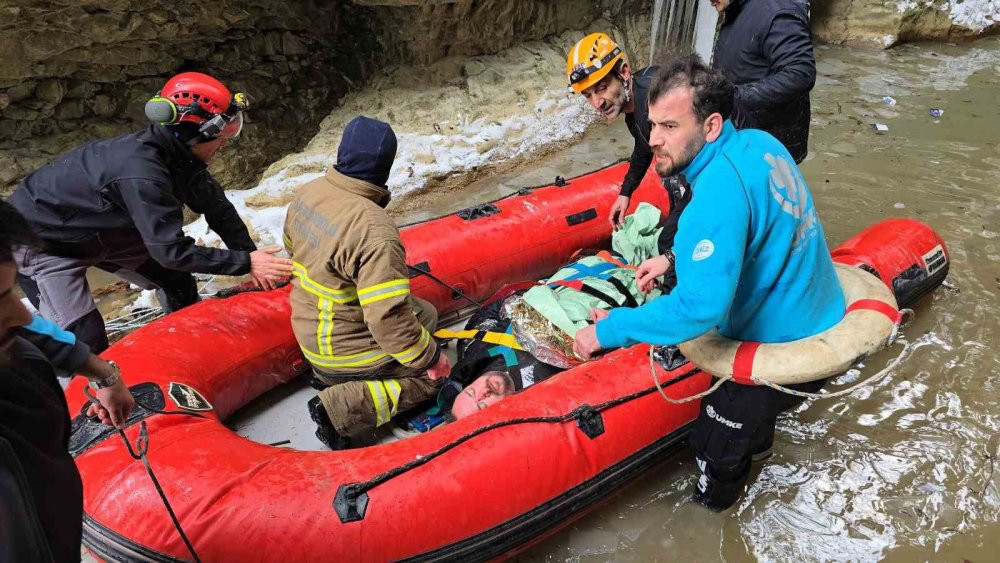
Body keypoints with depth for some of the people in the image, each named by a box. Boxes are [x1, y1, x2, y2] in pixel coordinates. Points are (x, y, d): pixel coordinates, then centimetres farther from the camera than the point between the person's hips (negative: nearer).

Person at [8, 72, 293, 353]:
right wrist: (245, 263, -32)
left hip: (99, 233, 9)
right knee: (87, 342, -15)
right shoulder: (140, 171, -39)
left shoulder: (180, 152, -13)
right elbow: (172, 251, -36)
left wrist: (253, 256, -13)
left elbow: (217, 207, -4)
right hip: (41, 242, -9)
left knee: (179, 285, 8)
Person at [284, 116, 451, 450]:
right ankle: (345, 410, -8)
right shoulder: (374, 230, -33)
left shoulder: (308, 192, -7)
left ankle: (328, 373, 15)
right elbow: (388, 318, -32)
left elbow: (293, 246, 12)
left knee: (426, 313, 23)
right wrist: (430, 358, -16)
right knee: (432, 373, 10)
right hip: (346, 352, -8)